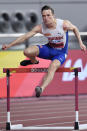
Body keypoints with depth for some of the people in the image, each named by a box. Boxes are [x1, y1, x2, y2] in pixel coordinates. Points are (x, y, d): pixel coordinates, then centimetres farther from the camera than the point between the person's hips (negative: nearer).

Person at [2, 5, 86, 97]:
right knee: (27, 52, -18)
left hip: (61, 53, -3)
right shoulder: (40, 27, -17)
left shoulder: (64, 24, -23)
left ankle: (41, 88, -50)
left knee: (53, 66, -35)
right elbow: (25, 37, -14)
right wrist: (9, 45, -19)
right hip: (49, 49, 3)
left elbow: (75, 29, -1)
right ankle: (34, 61, 19)